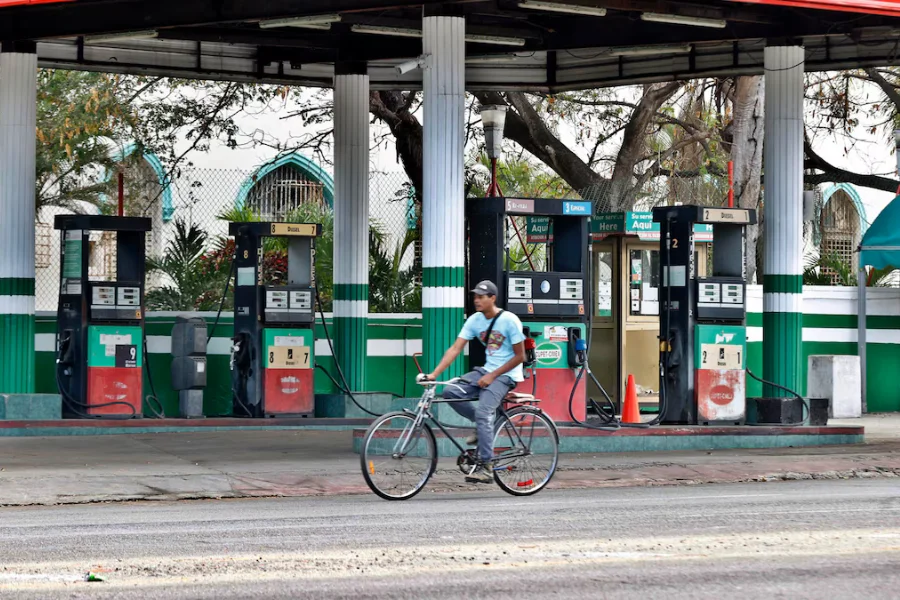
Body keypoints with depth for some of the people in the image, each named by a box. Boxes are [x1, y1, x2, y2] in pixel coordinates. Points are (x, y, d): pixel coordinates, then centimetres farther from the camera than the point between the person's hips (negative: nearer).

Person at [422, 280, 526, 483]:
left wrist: (492, 376, -15)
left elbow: (519, 356, -11)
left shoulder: (509, 320, -13)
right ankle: (484, 426, 5)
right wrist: (434, 373, -15)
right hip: (486, 371, 6)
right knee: (450, 392, -14)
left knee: (483, 412, -26)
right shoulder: (475, 320, 2)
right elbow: (455, 348, -3)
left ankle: (486, 468, -22)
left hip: (506, 375, -6)